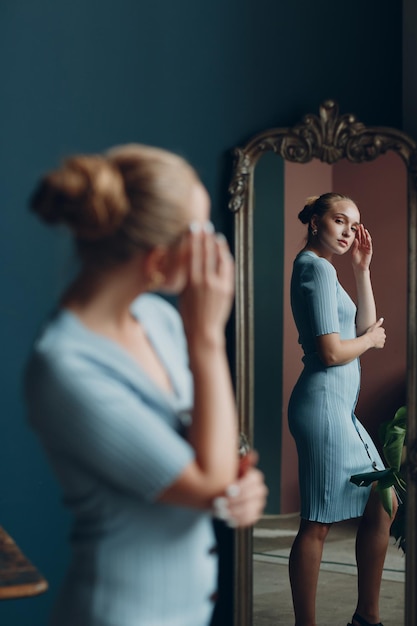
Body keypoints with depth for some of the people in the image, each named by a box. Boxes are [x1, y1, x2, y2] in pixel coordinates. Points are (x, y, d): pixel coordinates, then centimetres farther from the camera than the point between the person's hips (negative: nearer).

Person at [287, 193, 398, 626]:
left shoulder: (323, 269, 20)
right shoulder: (316, 267, -11)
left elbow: (367, 327, 18)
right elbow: (332, 351, -19)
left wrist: (362, 268, 13)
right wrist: (370, 339, 0)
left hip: (340, 407, 11)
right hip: (324, 403, -11)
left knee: (383, 505, 14)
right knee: (318, 522, -7)